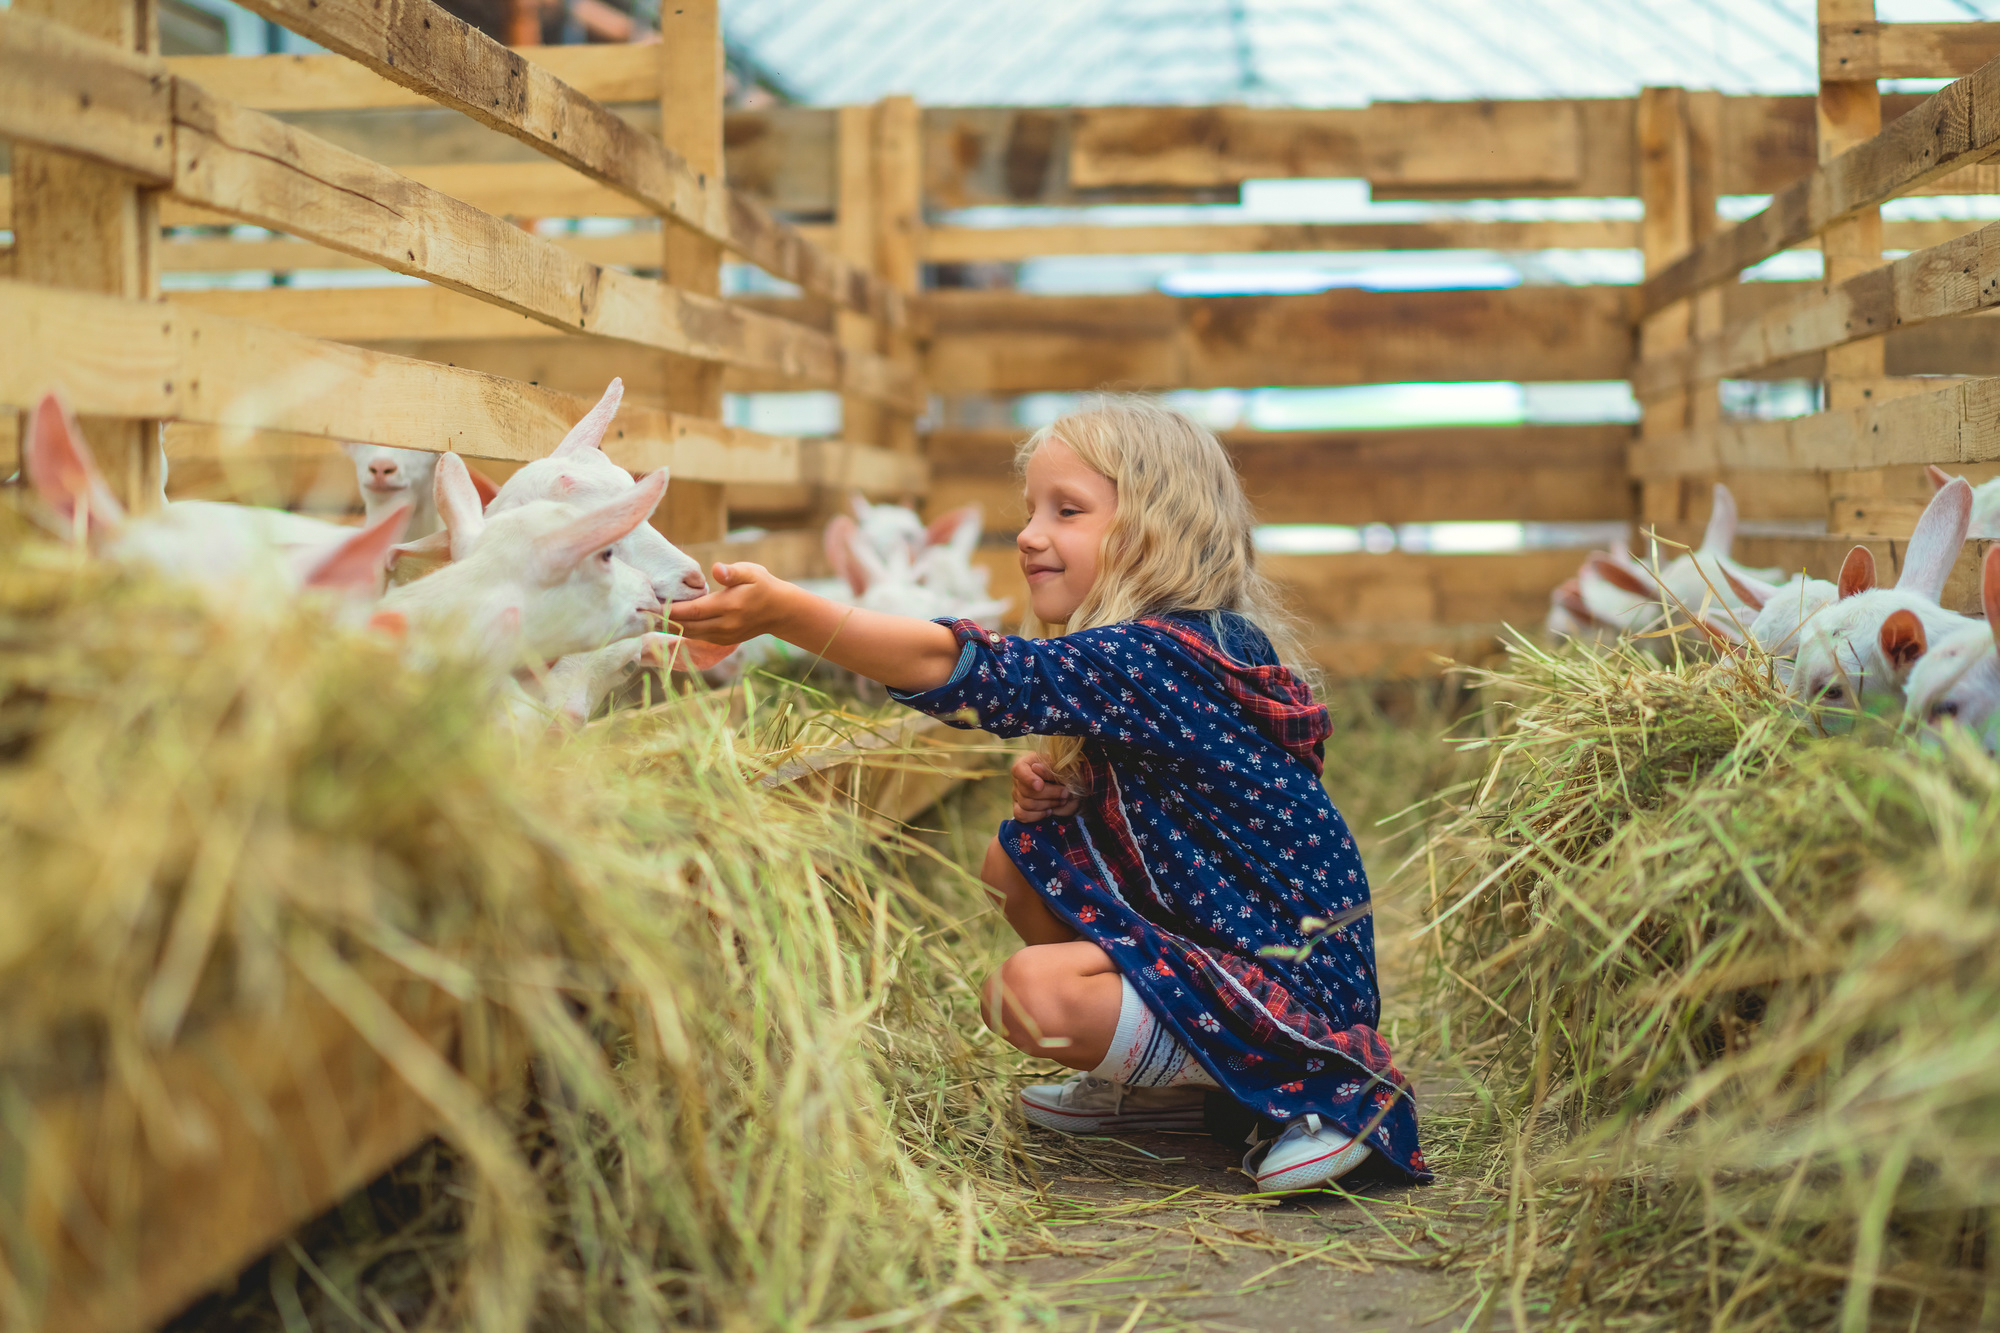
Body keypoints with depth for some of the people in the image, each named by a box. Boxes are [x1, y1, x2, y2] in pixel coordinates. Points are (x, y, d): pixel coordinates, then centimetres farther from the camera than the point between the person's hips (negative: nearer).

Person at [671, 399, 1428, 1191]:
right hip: (1201, 928, 10)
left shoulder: (1156, 658, -23)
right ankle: (1164, 1088, 15)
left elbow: (964, 670, -31)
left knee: (1029, 994, -26)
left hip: (1289, 981, -10)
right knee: (1017, 858, 9)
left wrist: (783, 609, -32)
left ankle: (1315, 1088, -8)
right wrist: (1061, 791, -2)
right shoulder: (1156, 652, 7)